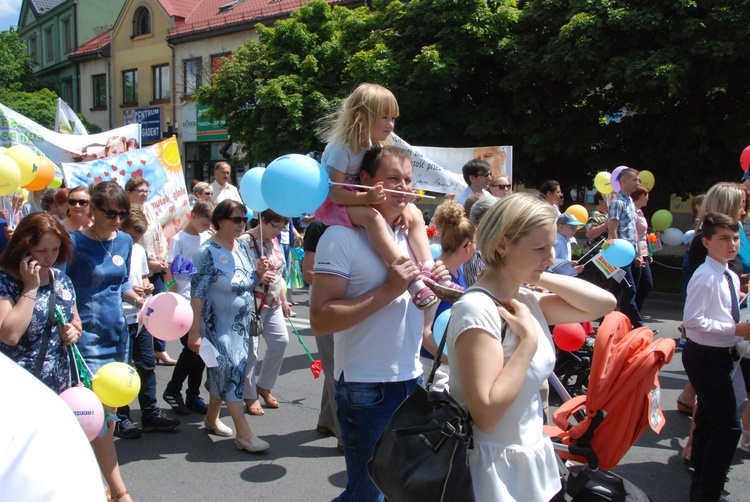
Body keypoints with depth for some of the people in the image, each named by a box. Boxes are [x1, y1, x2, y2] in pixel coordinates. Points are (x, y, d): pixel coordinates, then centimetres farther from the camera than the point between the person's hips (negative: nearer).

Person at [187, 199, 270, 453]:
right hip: (218, 325, -7)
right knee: (231, 372, -7)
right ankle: (244, 434, -2)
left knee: (222, 373, 16)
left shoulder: (243, 247, 4)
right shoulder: (208, 251, -16)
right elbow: (197, 292, -18)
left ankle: (211, 418, 34)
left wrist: (258, 272, -8)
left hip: (241, 323, 7)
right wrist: (195, 331, -20)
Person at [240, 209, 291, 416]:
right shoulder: (246, 241, -16)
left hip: (273, 305, 8)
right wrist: (257, 276, -33)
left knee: (280, 341, 6)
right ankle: (250, 396, 17)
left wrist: (283, 300, 20)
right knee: (250, 350, 0)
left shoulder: (274, 241, 9)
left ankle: (263, 385, 25)